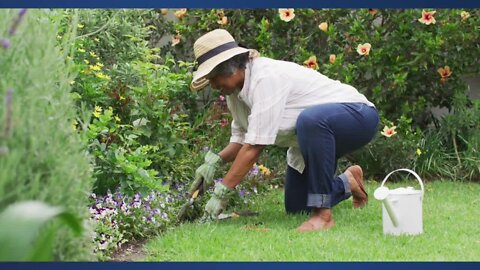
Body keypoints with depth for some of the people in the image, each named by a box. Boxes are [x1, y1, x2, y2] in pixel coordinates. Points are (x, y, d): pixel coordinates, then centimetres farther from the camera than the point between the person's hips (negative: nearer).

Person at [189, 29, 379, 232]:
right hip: (318, 137, 10)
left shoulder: (266, 79, -29)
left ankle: (323, 214, -32)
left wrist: (221, 194, -27)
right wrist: (215, 160, -12)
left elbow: (254, 146, -31)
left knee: (310, 120, -43)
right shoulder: (235, 92, -1)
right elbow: (241, 140, 8)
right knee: (295, 208, 9)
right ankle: (346, 183, 34)